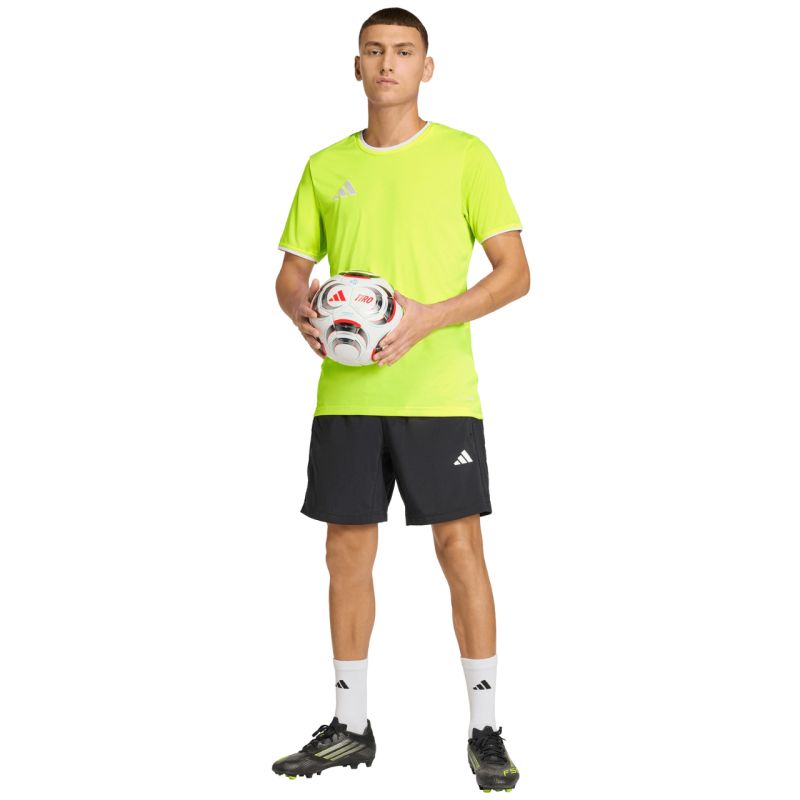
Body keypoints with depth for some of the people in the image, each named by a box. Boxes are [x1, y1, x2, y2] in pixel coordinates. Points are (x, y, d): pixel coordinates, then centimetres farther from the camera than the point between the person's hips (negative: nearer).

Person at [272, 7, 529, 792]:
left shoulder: (465, 156, 1)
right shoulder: (326, 167, 12)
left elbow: (514, 271, -3)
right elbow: (292, 272, 16)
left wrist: (430, 317, -17)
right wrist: (300, 308, -8)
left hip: (439, 390, -3)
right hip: (346, 393, 4)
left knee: (460, 548, -3)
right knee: (347, 551, 7)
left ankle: (485, 729, 9)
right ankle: (350, 726, 20)